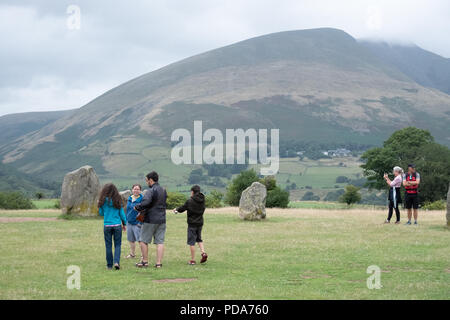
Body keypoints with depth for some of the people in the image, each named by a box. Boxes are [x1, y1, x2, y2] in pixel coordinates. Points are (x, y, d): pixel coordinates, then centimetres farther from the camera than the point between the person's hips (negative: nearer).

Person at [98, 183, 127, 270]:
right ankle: (116, 261, -9)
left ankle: (109, 265, 11)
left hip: (107, 225, 0)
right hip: (117, 225, 0)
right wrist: (124, 224, 14)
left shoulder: (103, 201, -4)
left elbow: (101, 213, 6)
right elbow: (121, 213, 2)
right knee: (117, 245, 8)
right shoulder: (117, 200, -3)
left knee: (108, 245, 8)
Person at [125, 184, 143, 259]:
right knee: (131, 239, 15)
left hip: (137, 223, -7)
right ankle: (132, 254, 28)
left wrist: (140, 222, -16)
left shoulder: (142, 199, -11)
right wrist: (126, 220, 18)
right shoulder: (129, 199, 10)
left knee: (140, 239, -6)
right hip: (129, 222, 7)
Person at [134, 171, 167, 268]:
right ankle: (159, 263, 2)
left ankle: (145, 261, 10)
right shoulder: (164, 190, 11)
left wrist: (137, 207, -8)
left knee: (143, 240, 7)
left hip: (150, 220, -7)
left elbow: (145, 203, -28)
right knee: (160, 241, 5)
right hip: (162, 219, 7)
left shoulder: (150, 191, -14)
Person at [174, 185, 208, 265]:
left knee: (191, 241, 1)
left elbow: (182, 208, -5)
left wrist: (176, 209, 18)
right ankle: (203, 253, 2)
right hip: (200, 222, 5)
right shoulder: (202, 200, 2)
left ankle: (193, 260, 2)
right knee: (199, 239, 22)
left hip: (192, 223, -5)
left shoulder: (190, 201, -14)